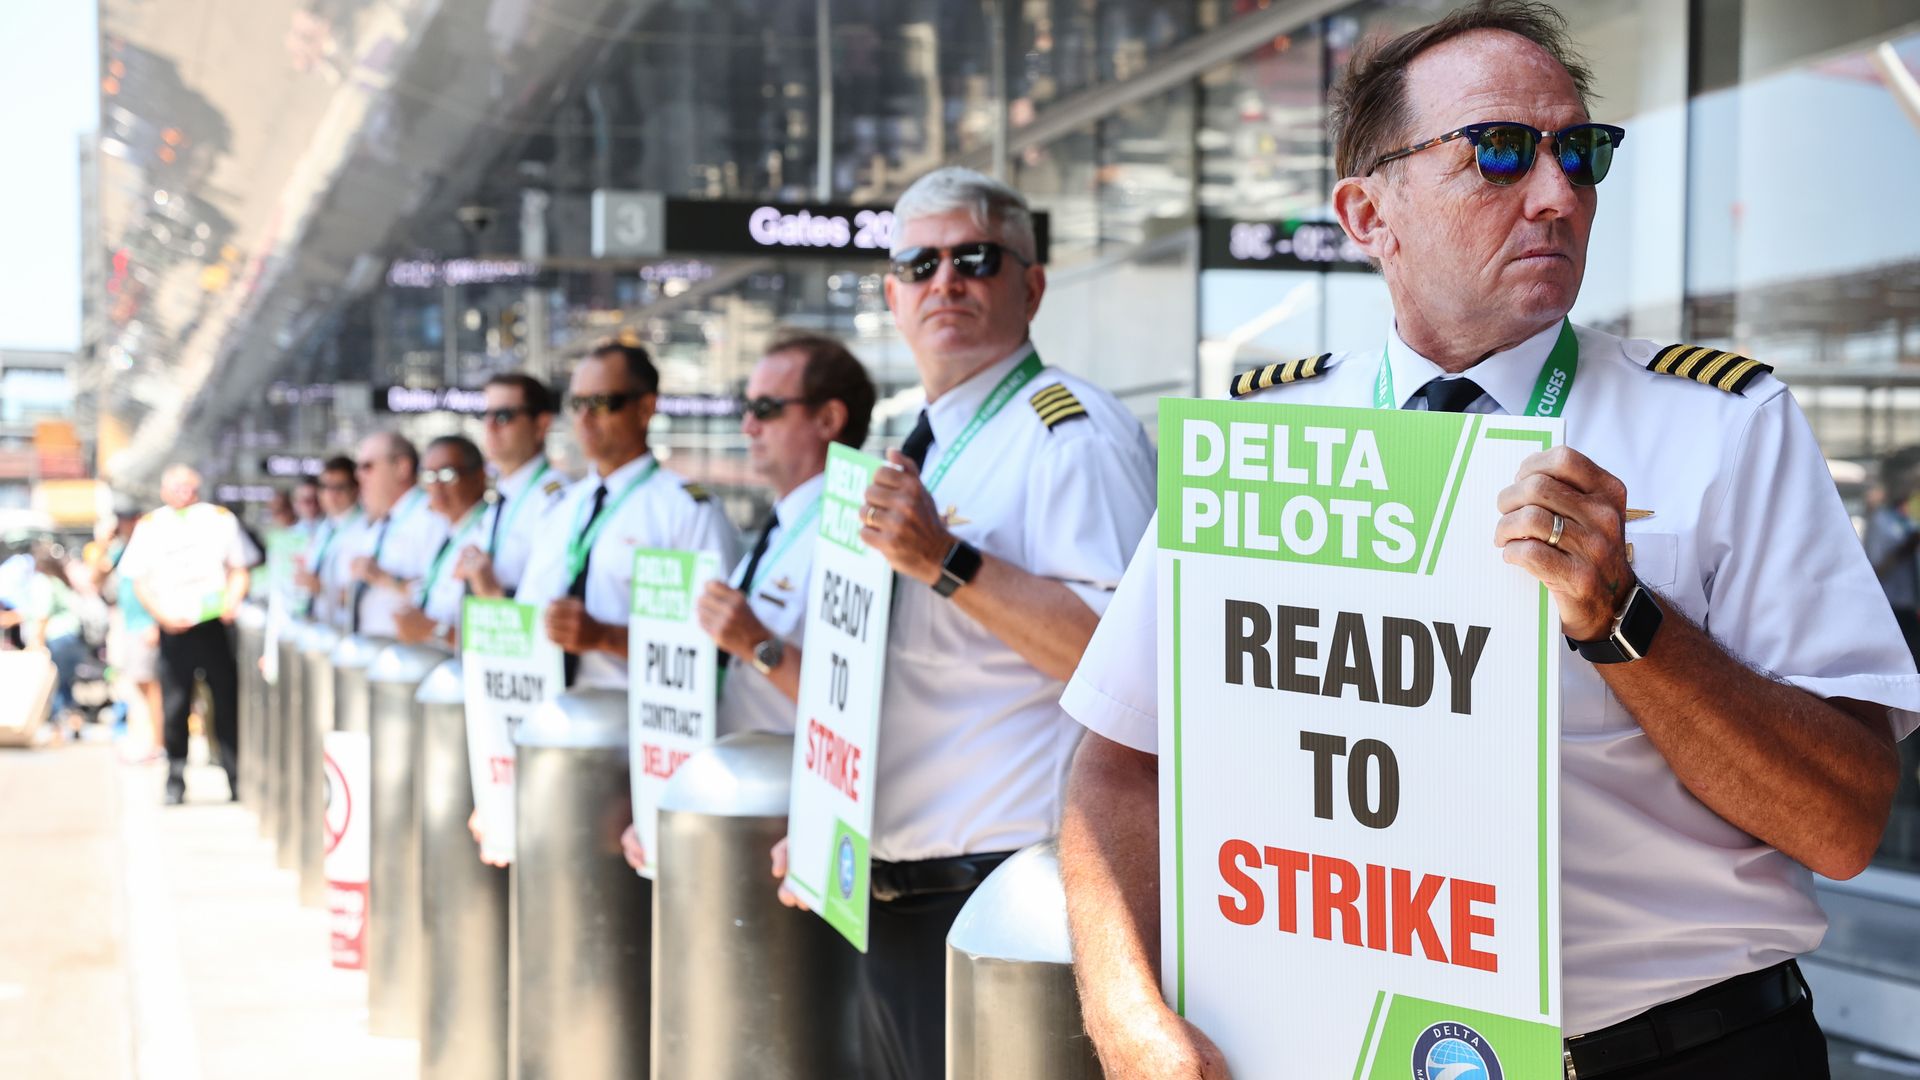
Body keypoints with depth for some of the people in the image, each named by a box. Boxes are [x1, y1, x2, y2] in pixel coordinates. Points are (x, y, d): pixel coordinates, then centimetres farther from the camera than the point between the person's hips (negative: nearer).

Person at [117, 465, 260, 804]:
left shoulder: (220, 519, 8)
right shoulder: (149, 527, 7)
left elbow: (239, 569, 11)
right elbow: (140, 583, 7)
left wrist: (232, 600, -8)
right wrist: (162, 614, -9)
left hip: (214, 624, 0)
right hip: (173, 629, 0)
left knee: (228, 704, -2)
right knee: (174, 708, 0)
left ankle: (238, 779, 4)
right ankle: (175, 782, 9)